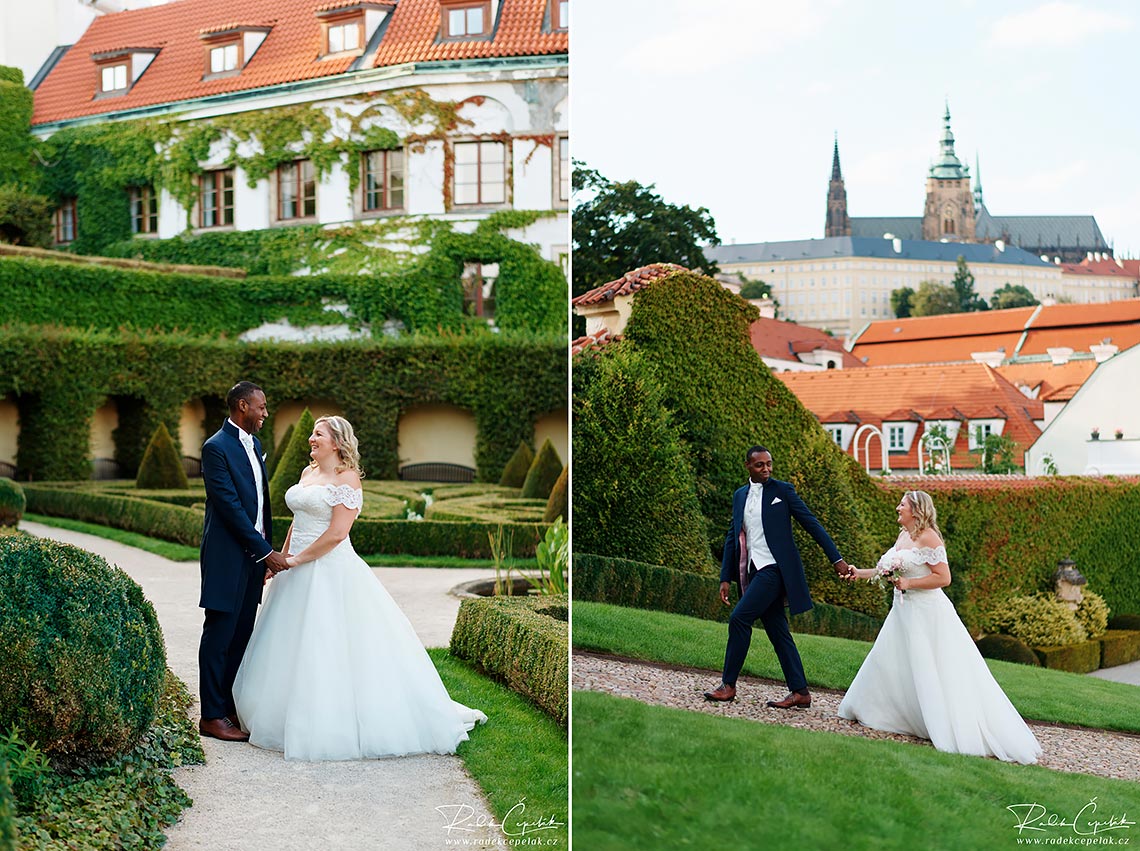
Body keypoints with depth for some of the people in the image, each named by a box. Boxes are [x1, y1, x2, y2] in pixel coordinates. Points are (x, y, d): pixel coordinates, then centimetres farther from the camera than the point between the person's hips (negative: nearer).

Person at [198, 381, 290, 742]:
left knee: (241, 635, 12)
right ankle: (211, 716, 6)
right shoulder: (216, 448, -14)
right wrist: (266, 552, -16)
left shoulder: (254, 443, 14)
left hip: (253, 554, 8)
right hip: (228, 557, -8)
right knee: (219, 635, -1)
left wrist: (267, 549, 13)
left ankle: (231, 707, 21)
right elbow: (231, 507, -18)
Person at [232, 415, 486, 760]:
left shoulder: (347, 478, -10)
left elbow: (337, 533, -17)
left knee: (327, 648, -6)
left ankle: (332, 726, 3)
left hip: (329, 572, -8)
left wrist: (299, 559, -14)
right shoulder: (307, 473, 14)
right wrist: (282, 560, 13)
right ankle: (298, 719, 22)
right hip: (299, 574, 8)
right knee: (293, 649, 12)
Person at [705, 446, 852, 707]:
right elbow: (732, 537, 15)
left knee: (739, 618, -15)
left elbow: (811, 524, 0)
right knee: (777, 631, 6)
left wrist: (837, 559, -3)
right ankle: (800, 692, 11)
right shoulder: (740, 495, 14)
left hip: (774, 568, -6)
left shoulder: (782, 490, 0)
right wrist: (725, 578, 9)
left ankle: (728, 685, -7)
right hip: (751, 573, 6)